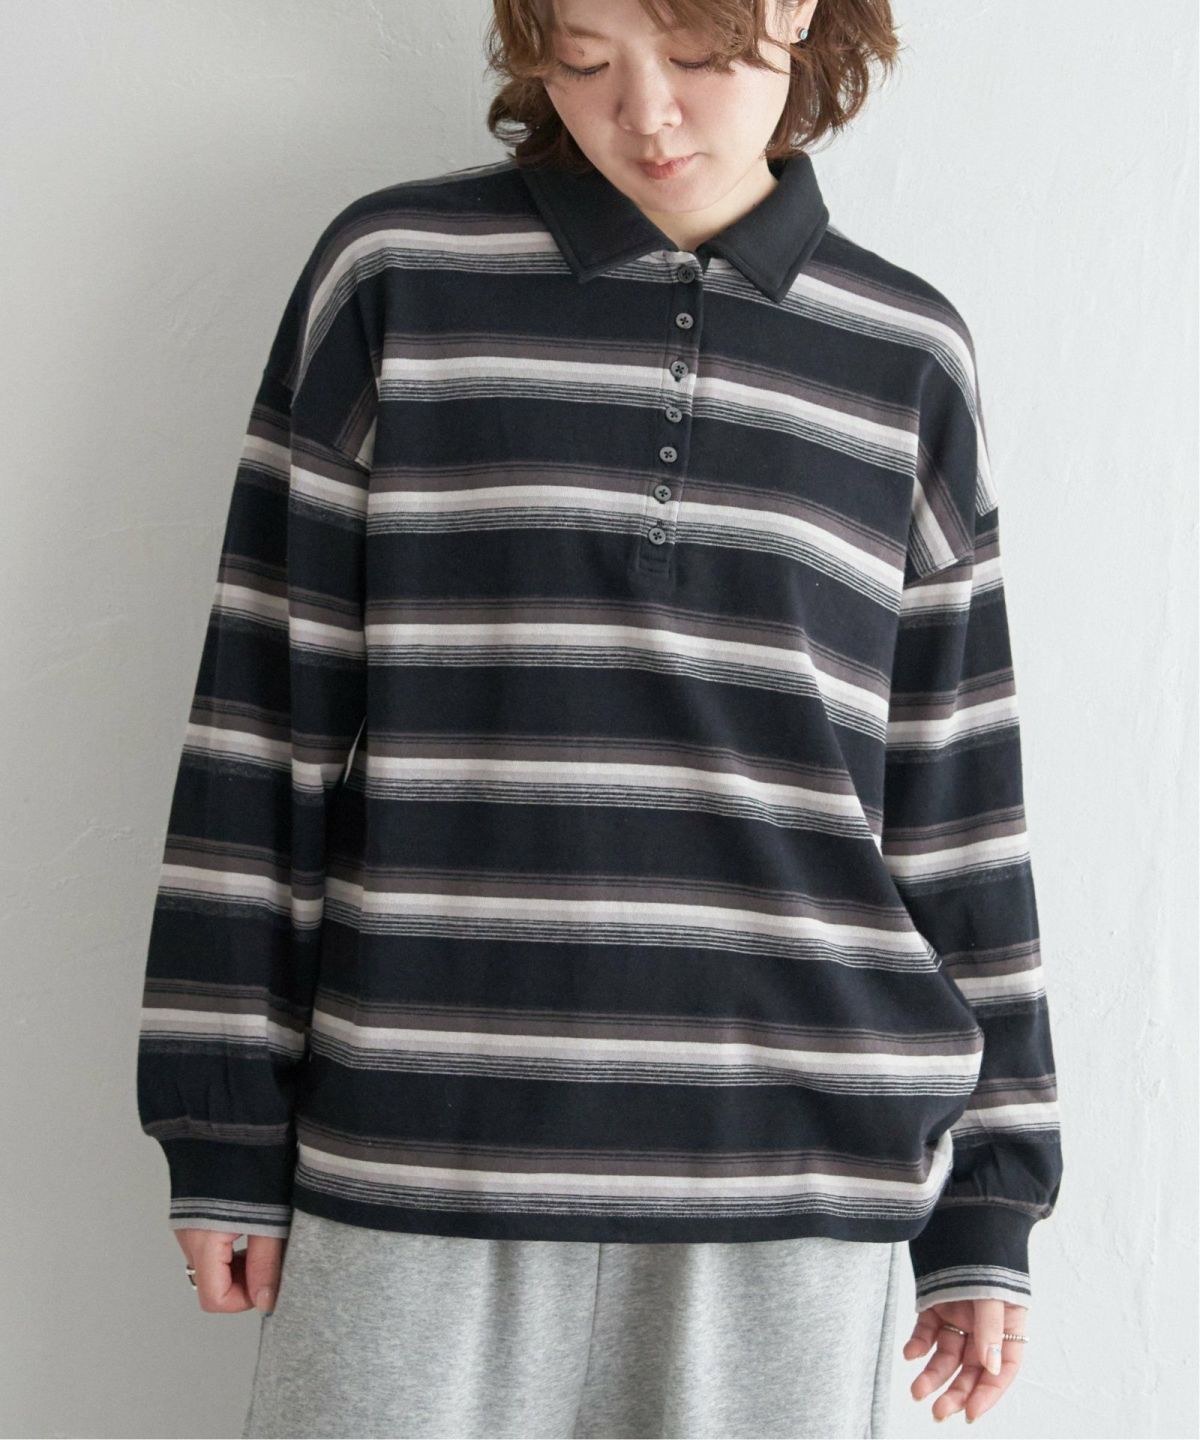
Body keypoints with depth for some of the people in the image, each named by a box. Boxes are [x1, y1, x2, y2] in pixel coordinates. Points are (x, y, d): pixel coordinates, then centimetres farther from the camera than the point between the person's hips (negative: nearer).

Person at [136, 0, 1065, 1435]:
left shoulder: (909, 357, 7)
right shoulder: (391, 278, 2)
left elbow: (955, 793, 9)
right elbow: (265, 711, 3)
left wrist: (984, 1208, 9)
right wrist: (224, 1130, 2)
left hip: (795, 1176, 2)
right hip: (421, 1157, -1)